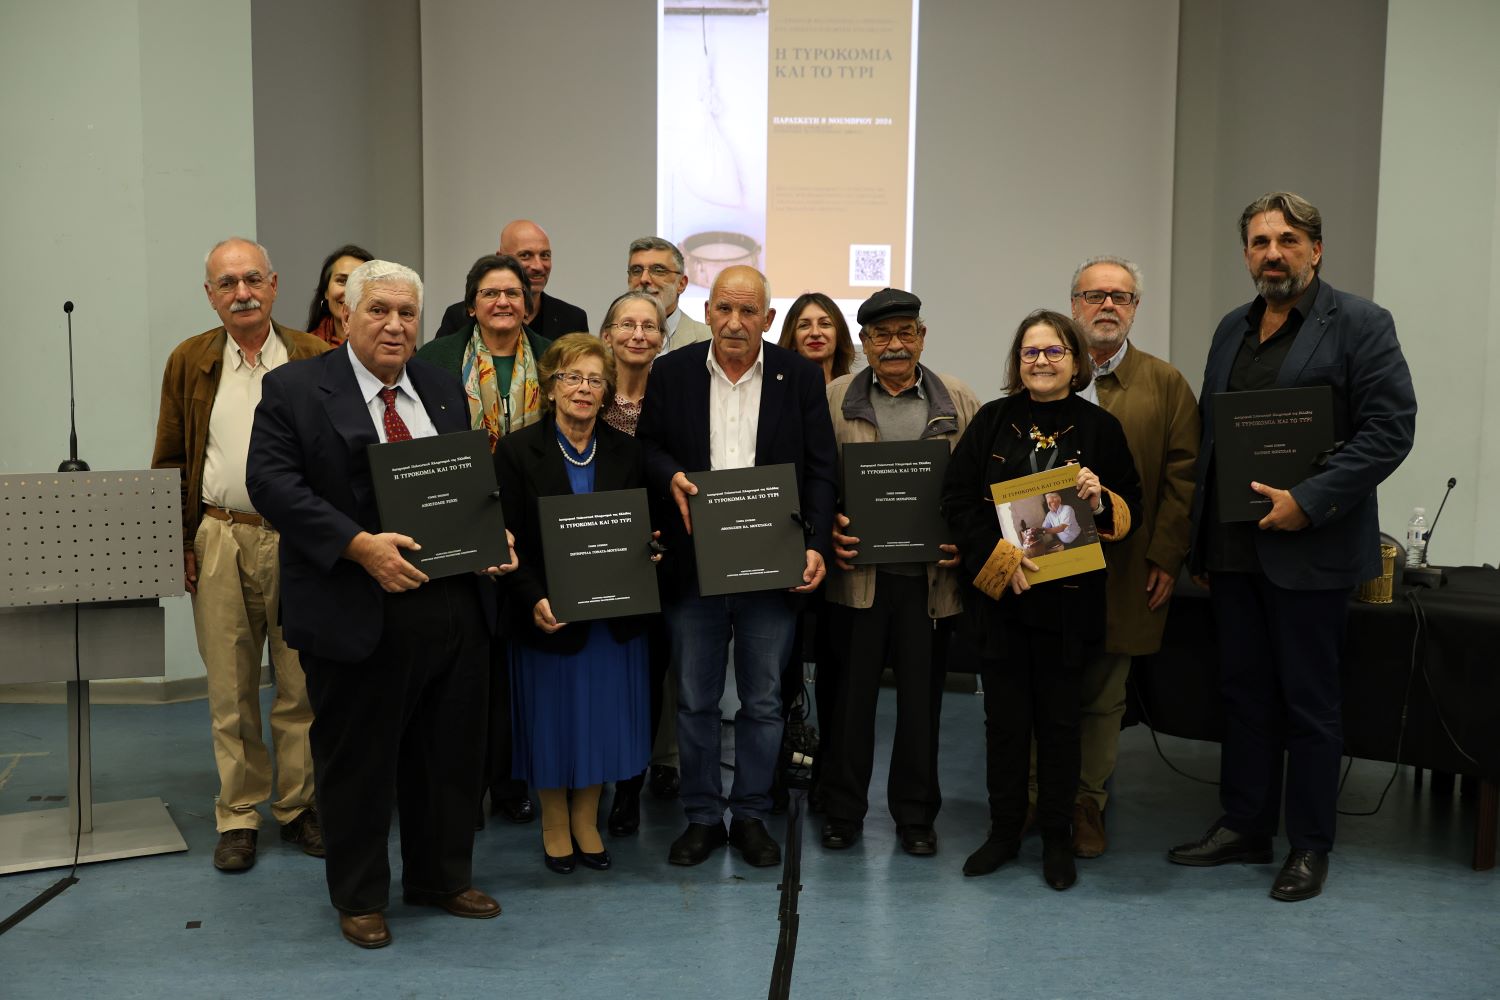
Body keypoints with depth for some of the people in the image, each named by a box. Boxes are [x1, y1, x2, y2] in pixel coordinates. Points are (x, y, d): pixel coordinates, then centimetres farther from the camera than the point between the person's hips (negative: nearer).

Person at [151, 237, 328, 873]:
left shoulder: (316, 359, 2)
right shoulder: (189, 362, 8)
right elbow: (170, 461, 9)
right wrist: (179, 541, 1)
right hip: (218, 540, 2)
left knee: (301, 685, 6)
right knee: (229, 689, 8)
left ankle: (299, 807, 20)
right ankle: (238, 815, 20)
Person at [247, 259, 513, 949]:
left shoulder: (445, 390, 13)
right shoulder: (294, 389, -3)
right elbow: (272, 483, -12)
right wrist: (359, 545, -22)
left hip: (454, 603, 5)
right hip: (357, 612, -4)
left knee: (450, 752, 15)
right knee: (357, 760, 9)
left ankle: (441, 878, 35)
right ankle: (359, 898, 29)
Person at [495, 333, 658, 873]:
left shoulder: (626, 451, 3)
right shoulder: (517, 450, -6)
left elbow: (645, 528, 8)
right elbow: (509, 541, -9)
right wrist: (534, 600, -21)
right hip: (550, 615, -3)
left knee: (602, 717, 11)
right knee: (553, 720, 10)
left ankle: (586, 819, 31)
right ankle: (554, 824, 31)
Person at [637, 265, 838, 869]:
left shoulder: (800, 376, 1)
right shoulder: (672, 372, 4)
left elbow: (819, 469, 0)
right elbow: (647, 446, 9)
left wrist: (815, 545, -11)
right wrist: (671, 477, -14)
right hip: (693, 565, 1)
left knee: (763, 700, 10)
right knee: (695, 700, 10)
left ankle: (751, 815, 26)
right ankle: (702, 817, 26)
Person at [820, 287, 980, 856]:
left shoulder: (959, 402, 7)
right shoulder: (833, 400, 5)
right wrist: (829, 532, -10)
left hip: (930, 575, 1)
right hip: (856, 571, 0)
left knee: (922, 697, 10)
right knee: (849, 693, 8)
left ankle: (915, 814, 26)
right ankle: (842, 810, 24)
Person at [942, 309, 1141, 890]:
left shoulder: (1100, 427, 2)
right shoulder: (992, 420, 3)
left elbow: (1132, 510, 6)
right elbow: (956, 498, -2)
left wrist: (1102, 500, -16)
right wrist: (1000, 556, -13)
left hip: (1067, 598, 0)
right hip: (998, 595, 1)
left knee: (1059, 717, 8)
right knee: (1005, 716, 9)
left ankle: (1057, 837, 22)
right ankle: (1004, 830, 23)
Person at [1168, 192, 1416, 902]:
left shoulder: (1359, 324, -4)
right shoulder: (1231, 329, 14)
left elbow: (1390, 429, -12)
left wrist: (1307, 501, -20)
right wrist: (1200, 546, 13)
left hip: (1309, 550, -5)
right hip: (1232, 548, 6)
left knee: (1309, 702, 5)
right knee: (1245, 692, 14)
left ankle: (1310, 846, 19)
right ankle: (1244, 826, 27)